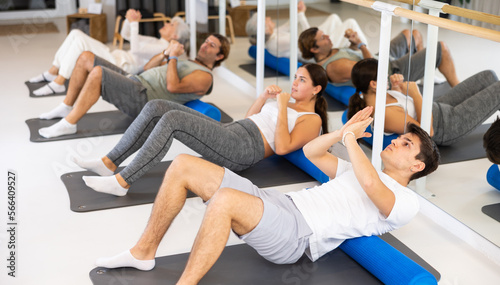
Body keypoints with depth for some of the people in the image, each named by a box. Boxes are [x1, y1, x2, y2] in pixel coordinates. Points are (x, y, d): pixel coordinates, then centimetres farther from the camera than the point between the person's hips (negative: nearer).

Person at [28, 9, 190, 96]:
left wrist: (134, 23, -17)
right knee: (75, 33, 1)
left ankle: (58, 83, -21)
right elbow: (125, 35, 28)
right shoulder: (155, 41, 23)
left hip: (119, 68, -10)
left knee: (80, 41, -25)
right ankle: (52, 73, 4)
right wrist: (129, 20, 8)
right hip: (114, 57, 10)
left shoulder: (164, 48, -7)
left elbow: (136, 49, -22)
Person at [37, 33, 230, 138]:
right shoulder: (188, 64, 29)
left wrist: (173, 57, -7)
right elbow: (148, 68, 27)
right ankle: (67, 107, 10)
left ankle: (69, 123, -22)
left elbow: (172, 86, -20)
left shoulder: (204, 77, -2)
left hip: (142, 98, -10)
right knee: (86, 58, 3)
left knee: (97, 73, -30)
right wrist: (166, 53, 11)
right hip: (135, 81, 10)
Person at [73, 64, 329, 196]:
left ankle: (121, 182, -28)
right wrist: (265, 96, 17)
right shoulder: (290, 105, 29)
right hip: (231, 131, 9)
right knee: (156, 107, -7)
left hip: (242, 150, -9)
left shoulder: (312, 120, 4)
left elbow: (282, 147, -14)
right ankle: (109, 163, -6)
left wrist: (282, 108, -11)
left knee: (173, 119, -29)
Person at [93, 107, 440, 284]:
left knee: (224, 200, -40)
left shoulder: (405, 202, 2)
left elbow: (370, 185, -21)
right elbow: (311, 152, 32)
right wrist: (344, 131, 17)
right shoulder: (361, 170, 30)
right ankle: (144, 253, 6)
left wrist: (351, 139, -7)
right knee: (184, 165, -3)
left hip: (296, 235, -9)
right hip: (278, 200, 9)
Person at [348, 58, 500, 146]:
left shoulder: (370, 98, -10)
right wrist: (415, 93, -30)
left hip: (437, 107, 10)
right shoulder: (385, 114, -38)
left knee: (488, 76, 18)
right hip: (448, 127, -9)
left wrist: (396, 87, -8)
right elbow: (427, 131, -33)